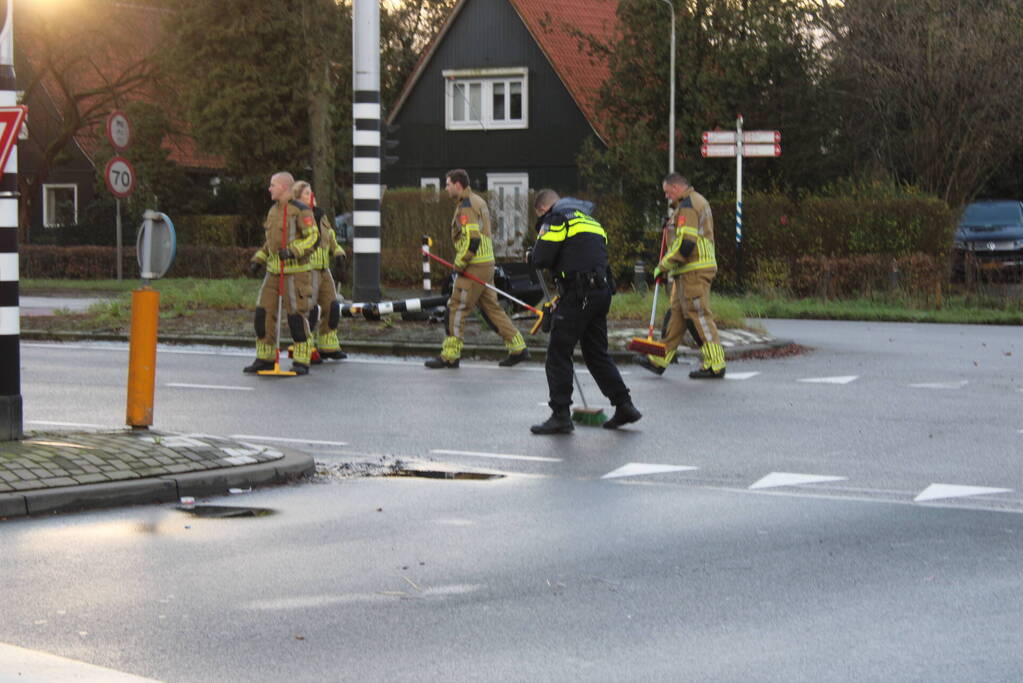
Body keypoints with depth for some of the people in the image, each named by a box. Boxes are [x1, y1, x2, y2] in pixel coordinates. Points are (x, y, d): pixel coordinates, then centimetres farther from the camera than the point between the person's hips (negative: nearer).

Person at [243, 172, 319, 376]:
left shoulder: (301, 211, -9)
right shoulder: (273, 210, 16)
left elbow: (312, 237, -15)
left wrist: (293, 251, -27)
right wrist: (258, 259, 16)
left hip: (294, 271, -7)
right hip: (274, 270, 7)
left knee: (296, 315, -7)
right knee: (263, 312, 3)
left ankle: (302, 362, 1)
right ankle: (265, 359, 12)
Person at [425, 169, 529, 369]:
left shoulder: (466, 206, -14)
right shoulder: (478, 201, 17)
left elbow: (472, 240, -23)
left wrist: (459, 264, -14)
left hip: (474, 268, -10)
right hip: (487, 264, 10)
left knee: (457, 308, -4)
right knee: (492, 307, 13)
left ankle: (450, 356, -1)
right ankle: (518, 349, 13)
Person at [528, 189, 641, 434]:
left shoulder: (556, 219, -1)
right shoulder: (590, 219, 25)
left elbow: (542, 258, -12)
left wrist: (531, 256, 13)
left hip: (579, 294, -8)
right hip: (603, 291, 8)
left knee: (558, 352, -2)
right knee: (597, 352, 18)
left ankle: (560, 415, -4)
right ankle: (624, 406, 16)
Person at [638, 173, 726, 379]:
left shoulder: (687, 207, -15)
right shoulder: (697, 201, 20)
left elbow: (685, 244, -22)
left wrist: (664, 265, -13)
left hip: (693, 271, -11)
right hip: (690, 271, 11)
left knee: (698, 315, -9)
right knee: (677, 313, 13)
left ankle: (715, 366, -7)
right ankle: (660, 360, 18)